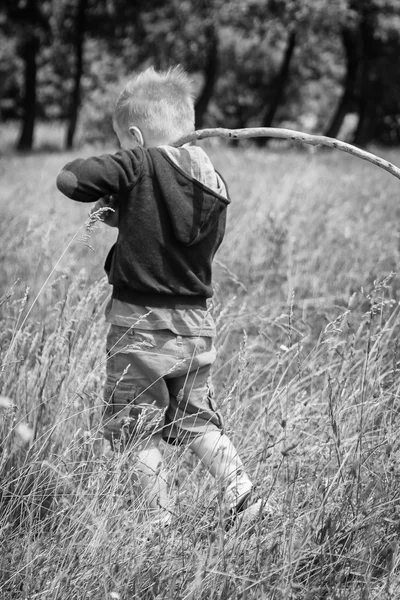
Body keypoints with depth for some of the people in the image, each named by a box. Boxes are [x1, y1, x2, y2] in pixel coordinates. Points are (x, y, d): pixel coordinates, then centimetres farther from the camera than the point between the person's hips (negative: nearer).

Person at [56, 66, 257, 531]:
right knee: (196, 418, 20)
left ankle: (159, 521, 6)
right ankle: (237, 487, 5)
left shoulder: (140, 165, -13)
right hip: (196, 322, 6)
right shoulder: (213, 183, 6)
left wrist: (105, 192, 4)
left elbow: (69, 179, -18)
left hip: (141, 322, -6)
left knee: (137, 429, 5)